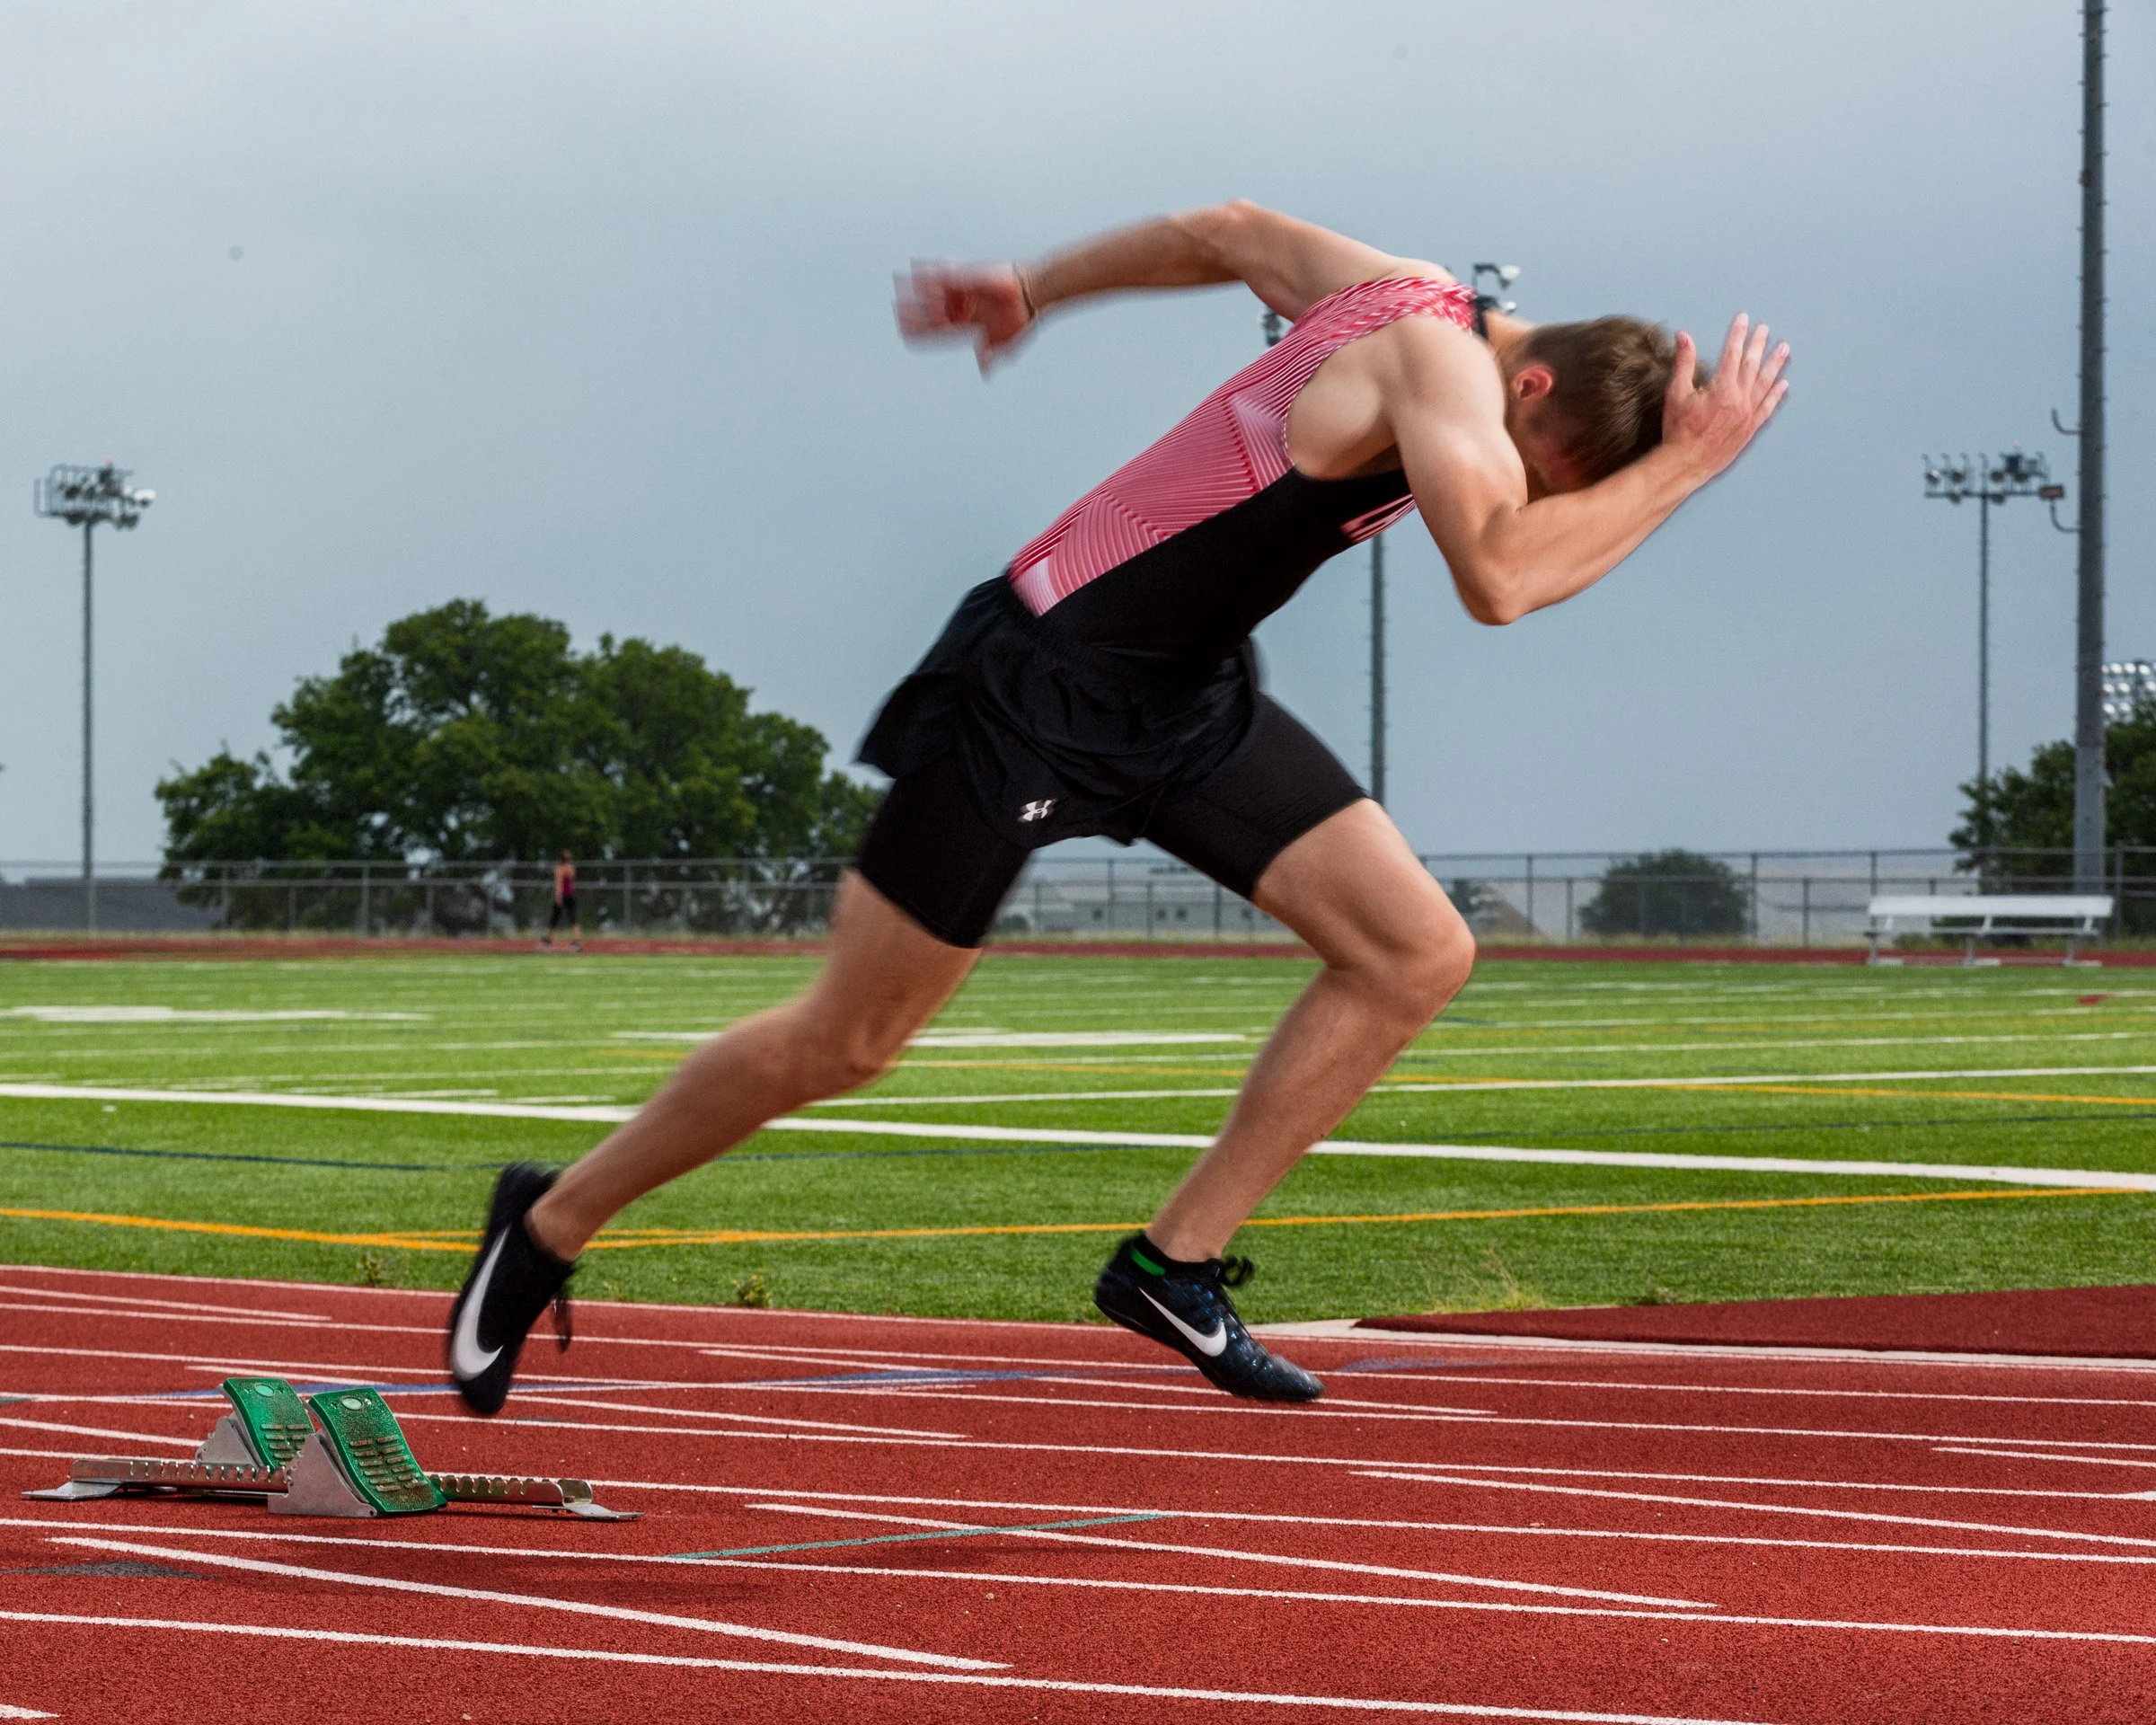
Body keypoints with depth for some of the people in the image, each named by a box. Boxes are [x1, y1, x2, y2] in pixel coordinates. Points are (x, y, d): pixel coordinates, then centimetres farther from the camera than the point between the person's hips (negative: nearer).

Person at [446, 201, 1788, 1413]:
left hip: (1190, 699, 9)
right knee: (844, 1043, 2)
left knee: (1421, 952, -6)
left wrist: (1033, 290, 27)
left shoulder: (1408, 297, 2)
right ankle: (549, 1227, 22)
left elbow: (1233, 234, 17)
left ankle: (1176, 1265, 0)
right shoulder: (1439, 358, -25)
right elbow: (1497, 576, -42)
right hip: (1043, 686, -9)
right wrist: (1681, 472, -31)